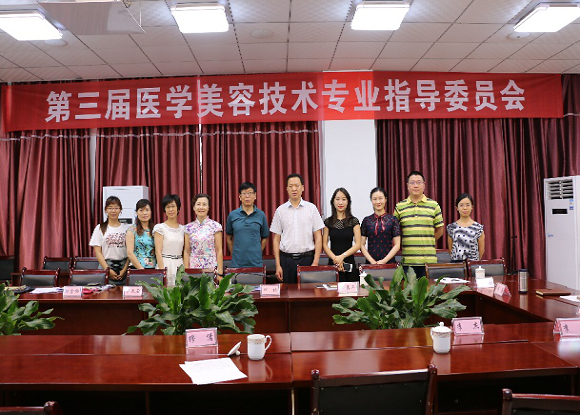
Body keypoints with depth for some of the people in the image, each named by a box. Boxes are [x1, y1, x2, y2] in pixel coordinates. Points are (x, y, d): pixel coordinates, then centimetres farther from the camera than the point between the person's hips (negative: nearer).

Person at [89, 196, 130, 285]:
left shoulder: (127, 228, 7)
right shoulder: (100, 228, 6)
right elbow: (97, 252, 1)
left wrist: (125, 269, -8)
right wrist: (108, 269, -9)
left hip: (124, 266, 1)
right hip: (106, 266, 0)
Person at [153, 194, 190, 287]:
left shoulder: (183, 229, 10)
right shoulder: (160, 228, -1)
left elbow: (186, 251, 6)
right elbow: (158, 252, -7)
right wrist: (162, 271, -15)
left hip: (180, 266, 3)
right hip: (165, 265, -3)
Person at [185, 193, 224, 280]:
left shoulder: (215, 226, -2)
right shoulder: (189, 227, 6)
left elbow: (219, 251, -3)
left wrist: (220, 273, -8)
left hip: (211, 269, -2)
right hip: (193, 269, 2)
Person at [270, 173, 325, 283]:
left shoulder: (311, 208, 3)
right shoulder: (280, 210, 5)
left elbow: (318, 237, 2)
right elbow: (276, 239, 6)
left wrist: (315, 262, -7)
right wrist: (278, 265, 0)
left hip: (307, 258, -1)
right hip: (286, 259, 1)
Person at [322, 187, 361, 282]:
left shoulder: (354, 221, 4)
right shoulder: (328, 222, 7)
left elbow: (358, 244, -1)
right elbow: (324, 244, 4)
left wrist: (342, 256, -13)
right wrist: (335, 258, -12)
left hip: (349, 264, 0)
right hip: (332, 263, 1)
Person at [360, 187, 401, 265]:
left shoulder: (393, 220, 2)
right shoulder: (366, 221, 7)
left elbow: (397, 245, 1)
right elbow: (362, 245, 5)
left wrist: (384, 261, -9)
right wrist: (372, 261, -8)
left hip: (389, 262, -1)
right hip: (370, 263, 1)